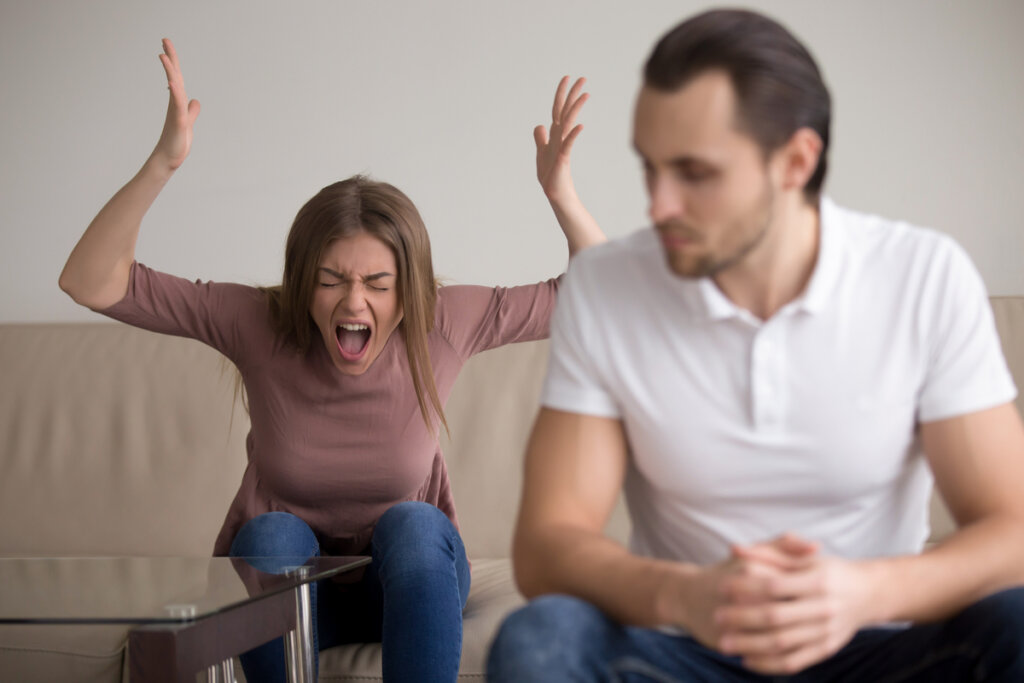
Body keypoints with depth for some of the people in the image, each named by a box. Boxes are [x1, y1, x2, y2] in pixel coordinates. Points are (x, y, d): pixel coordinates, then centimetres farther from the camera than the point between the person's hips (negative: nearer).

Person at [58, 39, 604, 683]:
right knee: (272, 533, -33)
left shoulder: (443, 323, -14)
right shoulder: (258, 322, -16)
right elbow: (90, 283, -22)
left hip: (407, 581, 0)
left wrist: (562, 194, -26)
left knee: (414, 523, -32)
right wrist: (163, 165, -34)